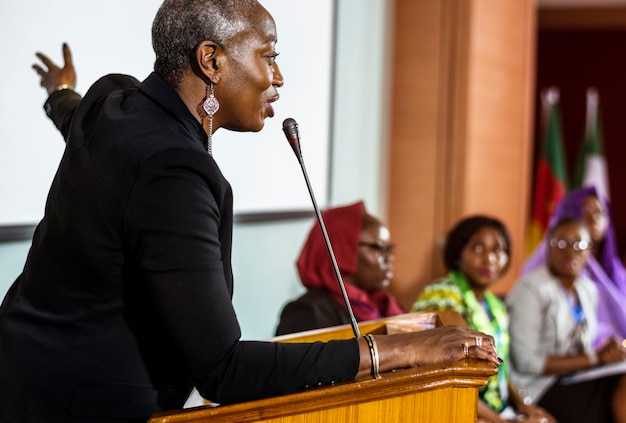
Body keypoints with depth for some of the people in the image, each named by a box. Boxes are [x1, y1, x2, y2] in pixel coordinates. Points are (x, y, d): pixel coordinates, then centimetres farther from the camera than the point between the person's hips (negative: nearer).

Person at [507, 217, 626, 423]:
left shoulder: (588, 290, 14)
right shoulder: (531, 289, -10)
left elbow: (581, 348, 15)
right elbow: (527, 362, -16)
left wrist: (607, 353, -8)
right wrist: (595, 358, -14)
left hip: (577, 380, 7)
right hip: (540, 389, -7)